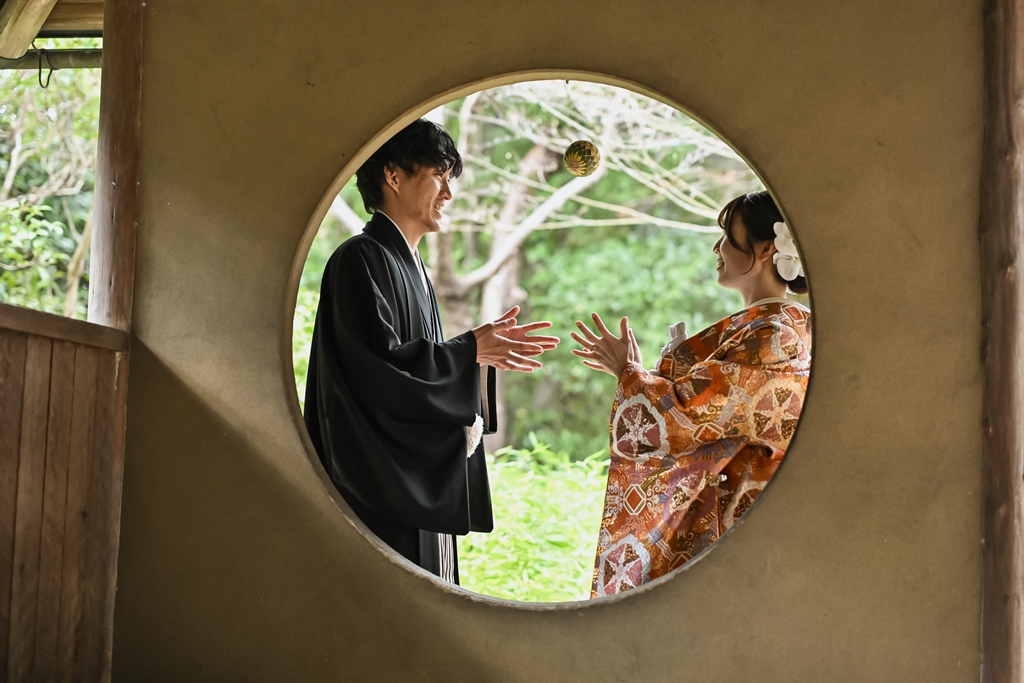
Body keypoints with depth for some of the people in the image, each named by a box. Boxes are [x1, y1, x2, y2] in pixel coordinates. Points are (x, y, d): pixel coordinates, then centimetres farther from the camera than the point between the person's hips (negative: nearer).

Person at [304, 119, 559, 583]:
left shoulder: (409, 266, 18)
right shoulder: (360, 259, -11)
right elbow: (379, 364, -21)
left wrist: (484, 353, 5)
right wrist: (471, 351, -13)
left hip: (422, 480, 10)